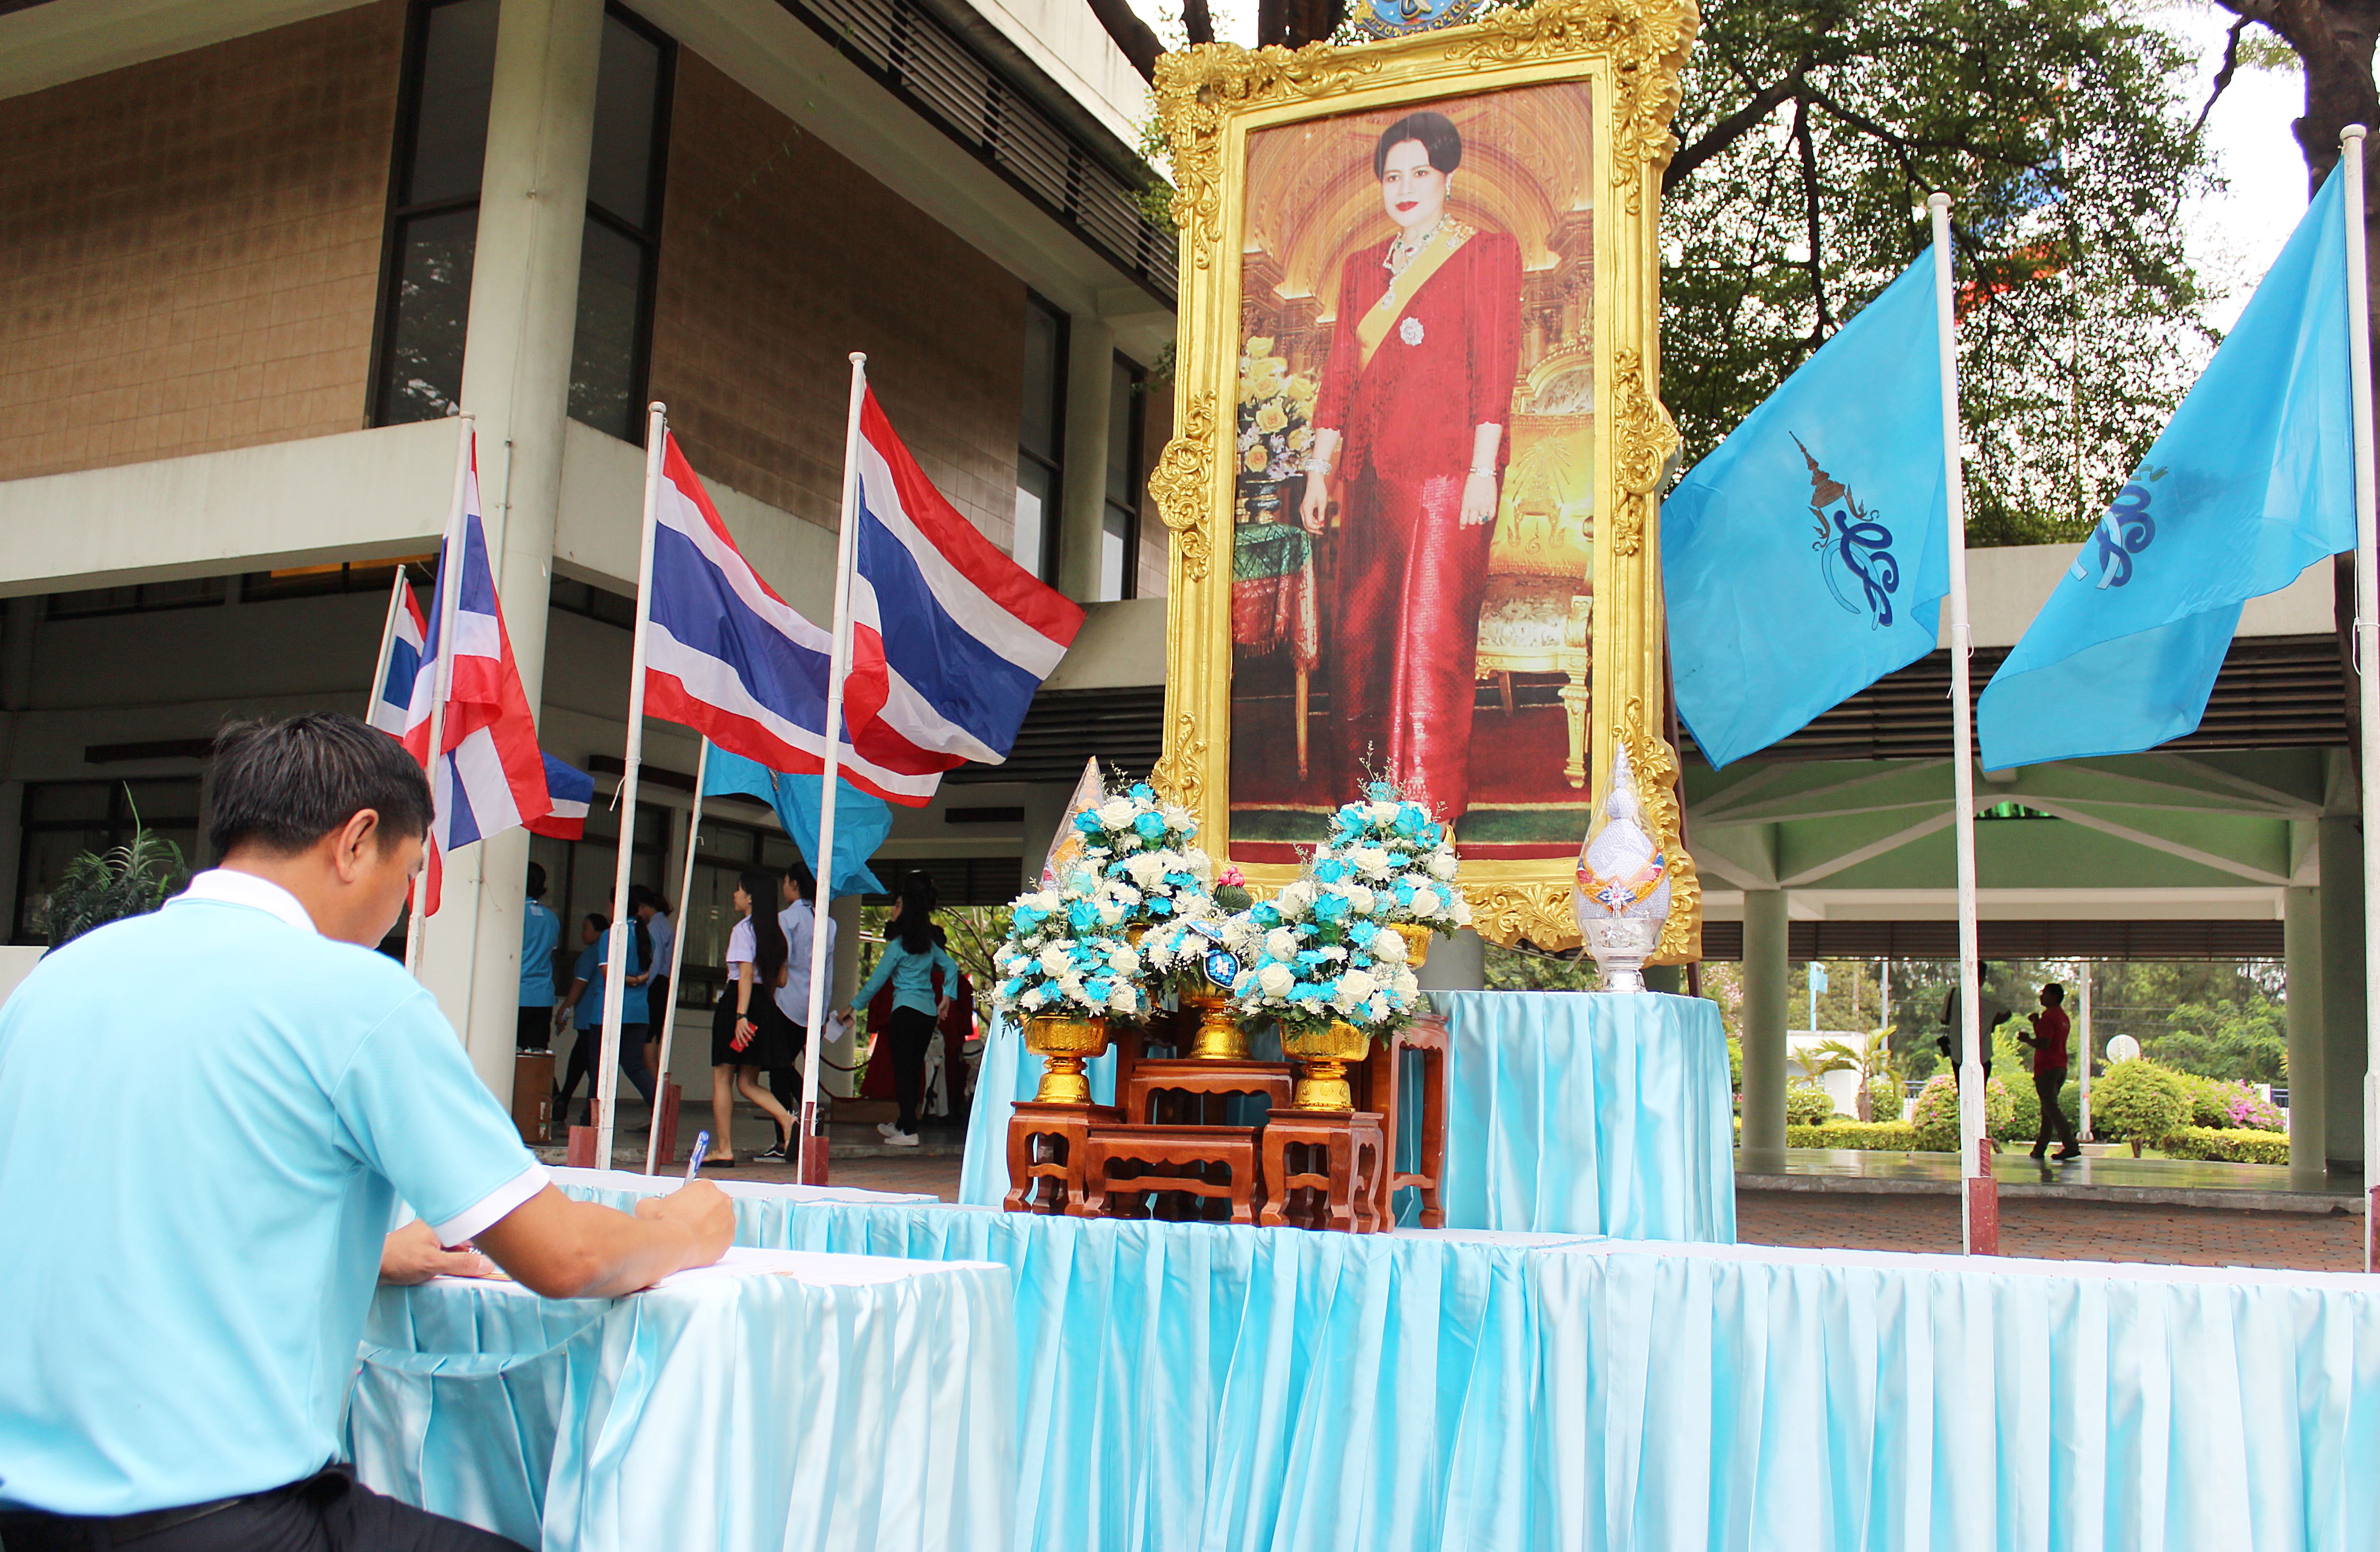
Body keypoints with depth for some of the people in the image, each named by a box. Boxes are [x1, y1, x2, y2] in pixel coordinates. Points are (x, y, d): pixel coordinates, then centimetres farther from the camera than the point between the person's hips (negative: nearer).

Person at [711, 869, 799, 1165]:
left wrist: (741, 1015, -25)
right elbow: (781, 980, 14)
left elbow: (746, 975, -19)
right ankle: (787, 1120, -13)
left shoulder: (743, 929, -9)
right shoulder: (775, 932, 13)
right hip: (767, 1006, 7)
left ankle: (723, 1149, 1)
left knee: (722, 1078, 2)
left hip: (738, 1003, -7)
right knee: (747, 1083, 10)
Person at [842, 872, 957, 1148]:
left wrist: (853, 1005, 4)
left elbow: (877, 981, -4)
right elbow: (951, 967, 15)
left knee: (903, 1071, -6)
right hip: (929, 1012, 7)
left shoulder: (898, 945, -7)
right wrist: (947, 997, 15)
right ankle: (903, 1124, 25)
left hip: (906, 1010, -7)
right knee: (915, 1070, 13)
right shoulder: (929, 945, 12)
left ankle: (909, 1132, -11)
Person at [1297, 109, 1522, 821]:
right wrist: (1319, 469, 12)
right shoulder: (1361, 266, 20)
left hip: (1445, 472, -6)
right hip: (1369, 475, 6)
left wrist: (1483, 469, -12)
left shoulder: (1485, 253, 4)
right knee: (1359, 635, 5)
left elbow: (1495, 367, -4)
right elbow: (1340, 371, 18)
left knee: (1432, 637, -9)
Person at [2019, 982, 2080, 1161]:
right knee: (2048, 1108, 13)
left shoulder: (2049, 1016, -13)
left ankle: (2070, 1146, -18)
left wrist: (2027, 1040, -5)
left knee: (2051, 1108, -10)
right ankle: (2040, 1149, 16)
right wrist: (2037, 1023, 16)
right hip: (2061, 1068, 10)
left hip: (2047, 1068, -10)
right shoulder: (2062, 1017, 18)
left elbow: (2043, 1044, -21)